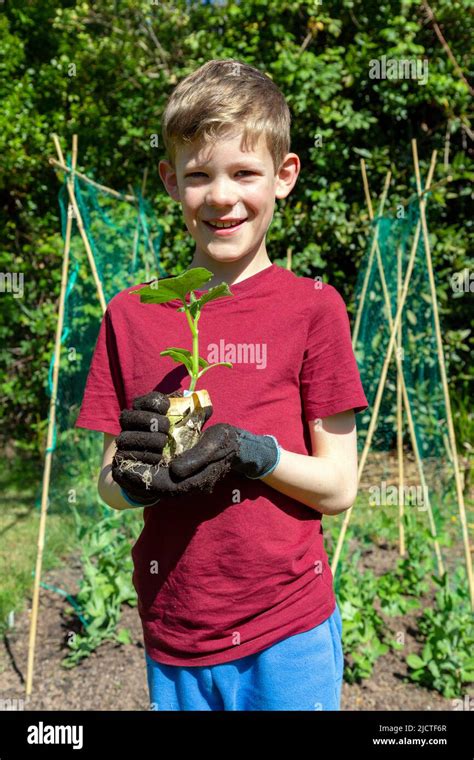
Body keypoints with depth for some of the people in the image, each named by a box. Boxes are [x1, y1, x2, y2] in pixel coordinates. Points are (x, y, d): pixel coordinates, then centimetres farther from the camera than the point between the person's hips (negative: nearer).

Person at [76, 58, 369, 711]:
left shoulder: (311, 306, -7)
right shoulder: (132, 314, 0)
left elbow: (339, 486, -7)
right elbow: (107, 484, 3)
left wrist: (250, 452, -23)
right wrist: (134, 478, -18)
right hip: (172, 633, 3)